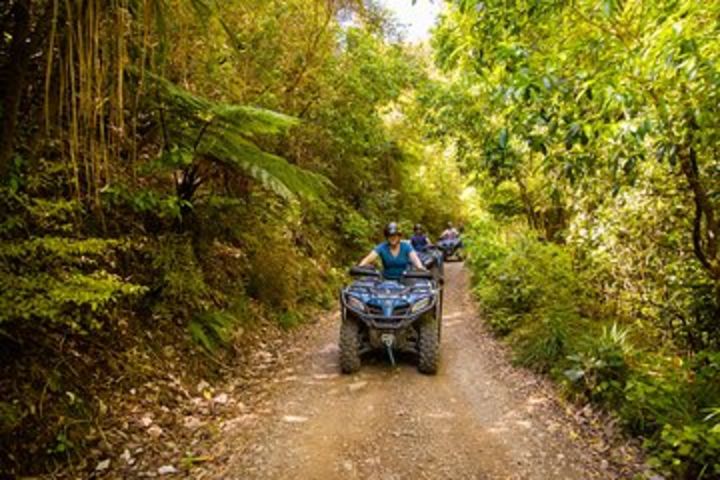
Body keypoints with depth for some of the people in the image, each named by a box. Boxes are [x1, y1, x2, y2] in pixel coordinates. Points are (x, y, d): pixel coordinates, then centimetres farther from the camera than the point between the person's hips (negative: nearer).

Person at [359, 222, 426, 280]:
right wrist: (361, 266, -38)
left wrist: (420, 267, -41)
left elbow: (414, 258, -19)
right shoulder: (382, 247, -4)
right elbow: (369, 258, -16)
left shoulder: (406, 246, -3)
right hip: (386, 281, 0)